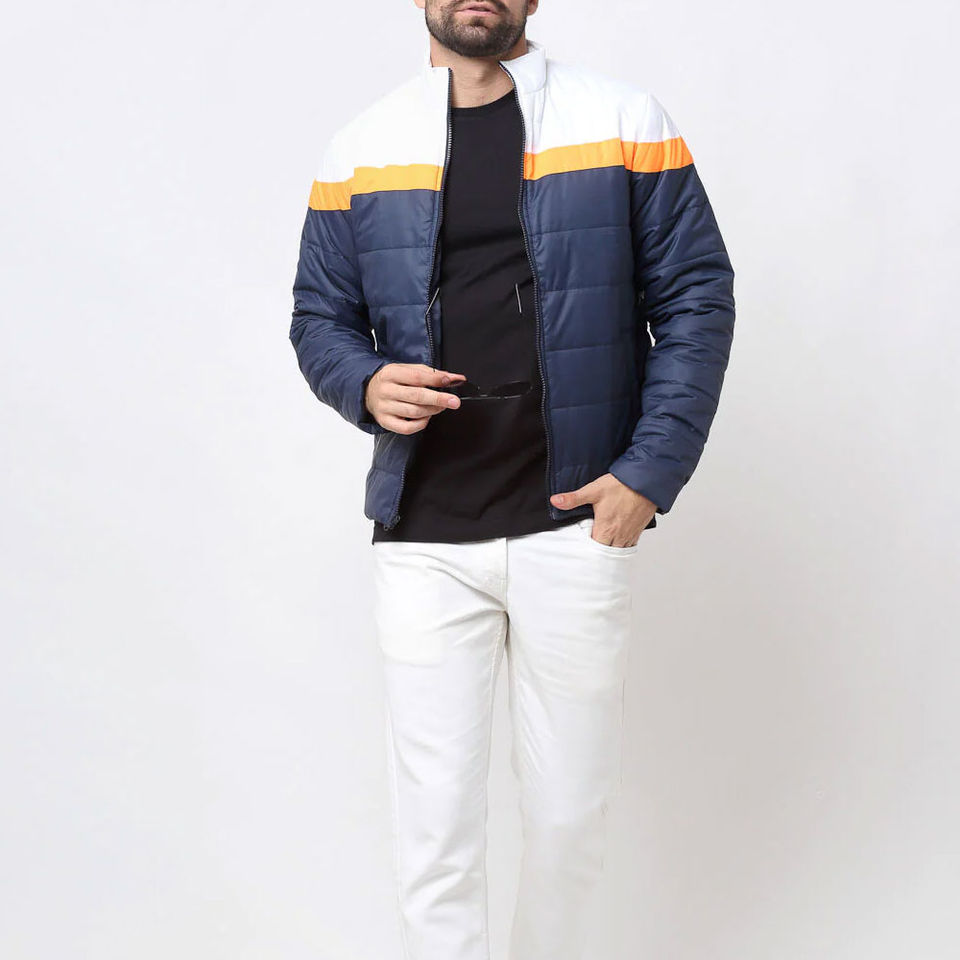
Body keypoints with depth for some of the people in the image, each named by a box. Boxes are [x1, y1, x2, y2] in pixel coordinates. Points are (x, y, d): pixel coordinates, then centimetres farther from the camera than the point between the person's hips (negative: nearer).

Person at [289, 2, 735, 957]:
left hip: (577, 525, 0)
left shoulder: (625, 123, 2)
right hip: (422, 537, 1)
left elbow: (697, 298, 2)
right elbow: (319, 316, 13)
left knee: (570, 809, 11)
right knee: (433, 821, 3)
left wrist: (651, 472, -7)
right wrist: (366, 385, -10)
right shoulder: (361, 149, 7)